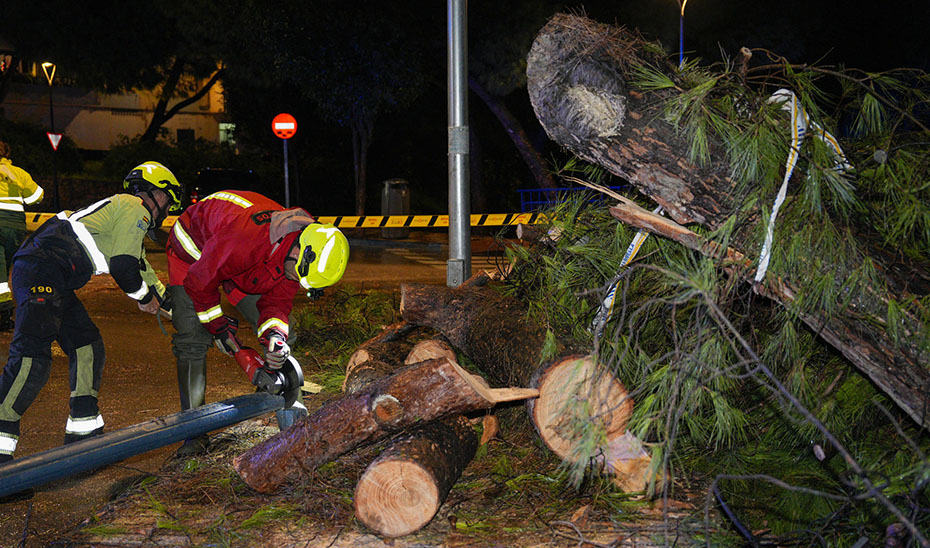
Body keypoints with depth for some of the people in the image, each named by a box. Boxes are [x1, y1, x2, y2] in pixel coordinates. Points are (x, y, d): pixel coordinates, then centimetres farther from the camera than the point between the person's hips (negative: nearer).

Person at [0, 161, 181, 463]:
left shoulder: (119, 208, 32)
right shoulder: (135, 209, 1)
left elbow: (145, 273, 38)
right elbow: (123, 267, -8)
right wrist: (145, 297, 11)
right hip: (41, 271, -11)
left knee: (87, 348, 12)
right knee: (33, 358, -18)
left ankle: (83, 431, 17)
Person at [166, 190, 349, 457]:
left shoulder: (296, 250, -22)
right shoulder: (244, 237, -45)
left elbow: (277, 301, -13)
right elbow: (200, 282, -29)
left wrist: (274, 335, -33)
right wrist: (218, 326, -17)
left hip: (246, 268, 6)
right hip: (195, 256, -6)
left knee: (278, 337, -4)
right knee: (192, 340, -13)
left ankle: (291, 405, 5)